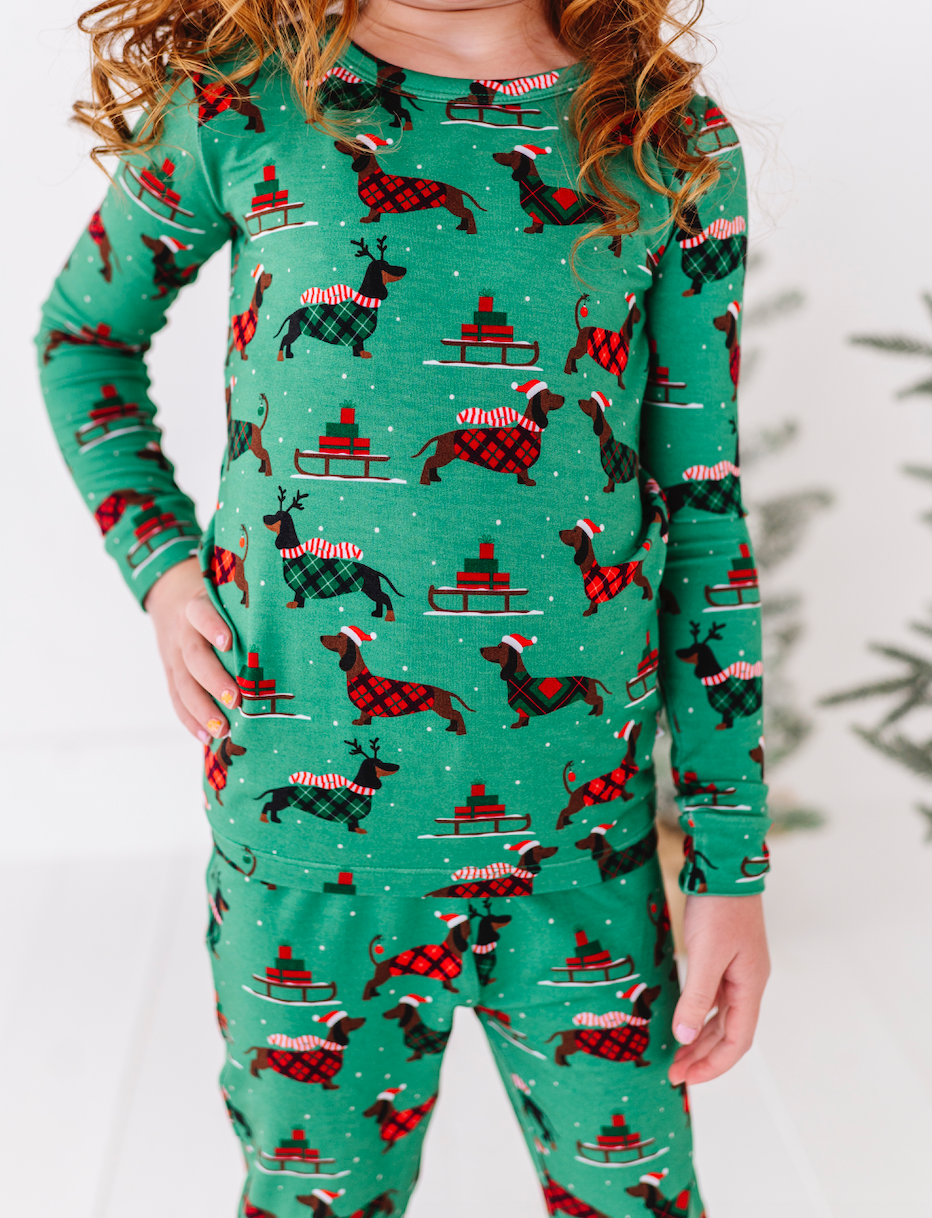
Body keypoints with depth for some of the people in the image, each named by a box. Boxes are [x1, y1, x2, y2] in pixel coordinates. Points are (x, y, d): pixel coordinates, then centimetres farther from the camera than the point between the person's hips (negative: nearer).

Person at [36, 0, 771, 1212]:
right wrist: (158, 559, -3)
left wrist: (731, 863, 2)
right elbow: (80, 333, 15)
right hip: (310, 832, 0)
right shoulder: (240, 101, -2)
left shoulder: (674, 144, 1)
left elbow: (703, 502, 1)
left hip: (586, 834, 1)